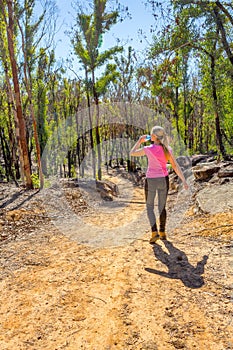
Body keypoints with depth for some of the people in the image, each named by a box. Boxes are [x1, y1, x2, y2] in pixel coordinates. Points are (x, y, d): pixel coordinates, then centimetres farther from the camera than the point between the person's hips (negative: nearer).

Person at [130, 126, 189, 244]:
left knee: (149, 207, 12)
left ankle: (154, 232, -1)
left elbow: (132, 153, 1)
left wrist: (139, 141, 11)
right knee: (162, 207, 18)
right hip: (163, 180, 3)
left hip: (151, 180, -3)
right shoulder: (167, 149, -5)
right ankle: (162, 232, 24)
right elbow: (175, 166, -6)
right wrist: (184, 181, -3)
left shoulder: (148, 149, -14)